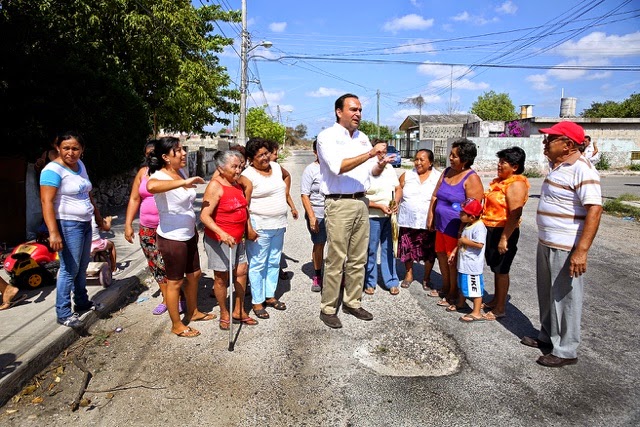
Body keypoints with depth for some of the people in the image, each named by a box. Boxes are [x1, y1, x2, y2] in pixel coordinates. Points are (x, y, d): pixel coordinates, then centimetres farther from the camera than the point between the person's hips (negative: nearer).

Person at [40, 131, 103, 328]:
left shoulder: (79, 164, 9)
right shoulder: (53, 170, -16)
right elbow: (47, 202, -22)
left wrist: (97, 214, 26)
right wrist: (53, 232, -29)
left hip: (85, 223, 8)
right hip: (68, 225, -8)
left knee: (82, 267, 18)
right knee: (70, 269, -4)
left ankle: (82, 302, 32)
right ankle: (63, 313, 7)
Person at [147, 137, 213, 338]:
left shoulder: (180, 173, 5)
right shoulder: (160, 176, -21)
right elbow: (151, 186, -49)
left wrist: (194, 229, 23)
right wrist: (183, 183, -45)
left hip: (188, 235, 9)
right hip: (172, 238, -9)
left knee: (194, 274, 21)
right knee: (175, 282, 7)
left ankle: (193, 312, 42)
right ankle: (177, 325, 24)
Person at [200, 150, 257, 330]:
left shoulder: (236, 184, 8)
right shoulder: (215, 186, -17)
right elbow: (204, 216, -24)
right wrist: (222, 234, -35)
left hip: (237, 239, 8)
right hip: (219, 239, -8)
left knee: (241, 272, 12)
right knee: (222, 277, 5)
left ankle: (239, 311, 28)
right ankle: (224, 314, 23)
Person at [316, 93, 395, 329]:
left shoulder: (363, 138, 15)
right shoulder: (327, 136, -5)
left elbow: (372, 171, 17)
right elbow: (338, 166, -21)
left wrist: (381, 164, -6)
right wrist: (370, 153, -22)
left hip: (361, 203, 7)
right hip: (339, 204, -6)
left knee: (358, 259, 11)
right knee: (336, 259, -3)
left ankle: (352, 302, 25)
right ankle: (328, 308, 10)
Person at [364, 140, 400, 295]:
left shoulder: (389, 168, 9)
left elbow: (398, 188, 16)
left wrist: (396, 203, -2)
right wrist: (380, 206, -17)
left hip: (390, 216, 6)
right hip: (372, 216, -5)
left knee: (389, 249, 13)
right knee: (371, 250, 4)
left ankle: (391, 282, 23)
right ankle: (369, 283, 19)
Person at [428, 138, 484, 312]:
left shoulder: (471, 178, -16)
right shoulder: (446, 172, 8)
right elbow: (435, 195, 15)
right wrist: (431, 216, 12)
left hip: (456, 229, -7)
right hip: (441, 226, 7)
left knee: (453, 262, 4)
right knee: (442, 257, 17)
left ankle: (453, 296, 21)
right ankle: (446, 289, 36)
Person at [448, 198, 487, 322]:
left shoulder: (479, 227, -22)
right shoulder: (467, 225, 9)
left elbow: (479, 244, -33)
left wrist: (464, 240, -23)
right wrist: (454, 252, 16)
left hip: (473, 265, -10)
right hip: (463, 263, 10)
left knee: (475, 288, -2)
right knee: (462, 284, 25)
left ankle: (477, 313, 6)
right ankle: (460, 303, 43)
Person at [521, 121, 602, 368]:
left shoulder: (582, 170, -19)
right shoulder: (555, 166, 10)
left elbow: (594, 210, -24)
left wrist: (581, 251, -28)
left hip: (566, 248, -9)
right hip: (546, 243, 9)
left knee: (564, 298, 3)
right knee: (547, 294, 20)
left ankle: (566, 351, 18)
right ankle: (547, 336, 37)